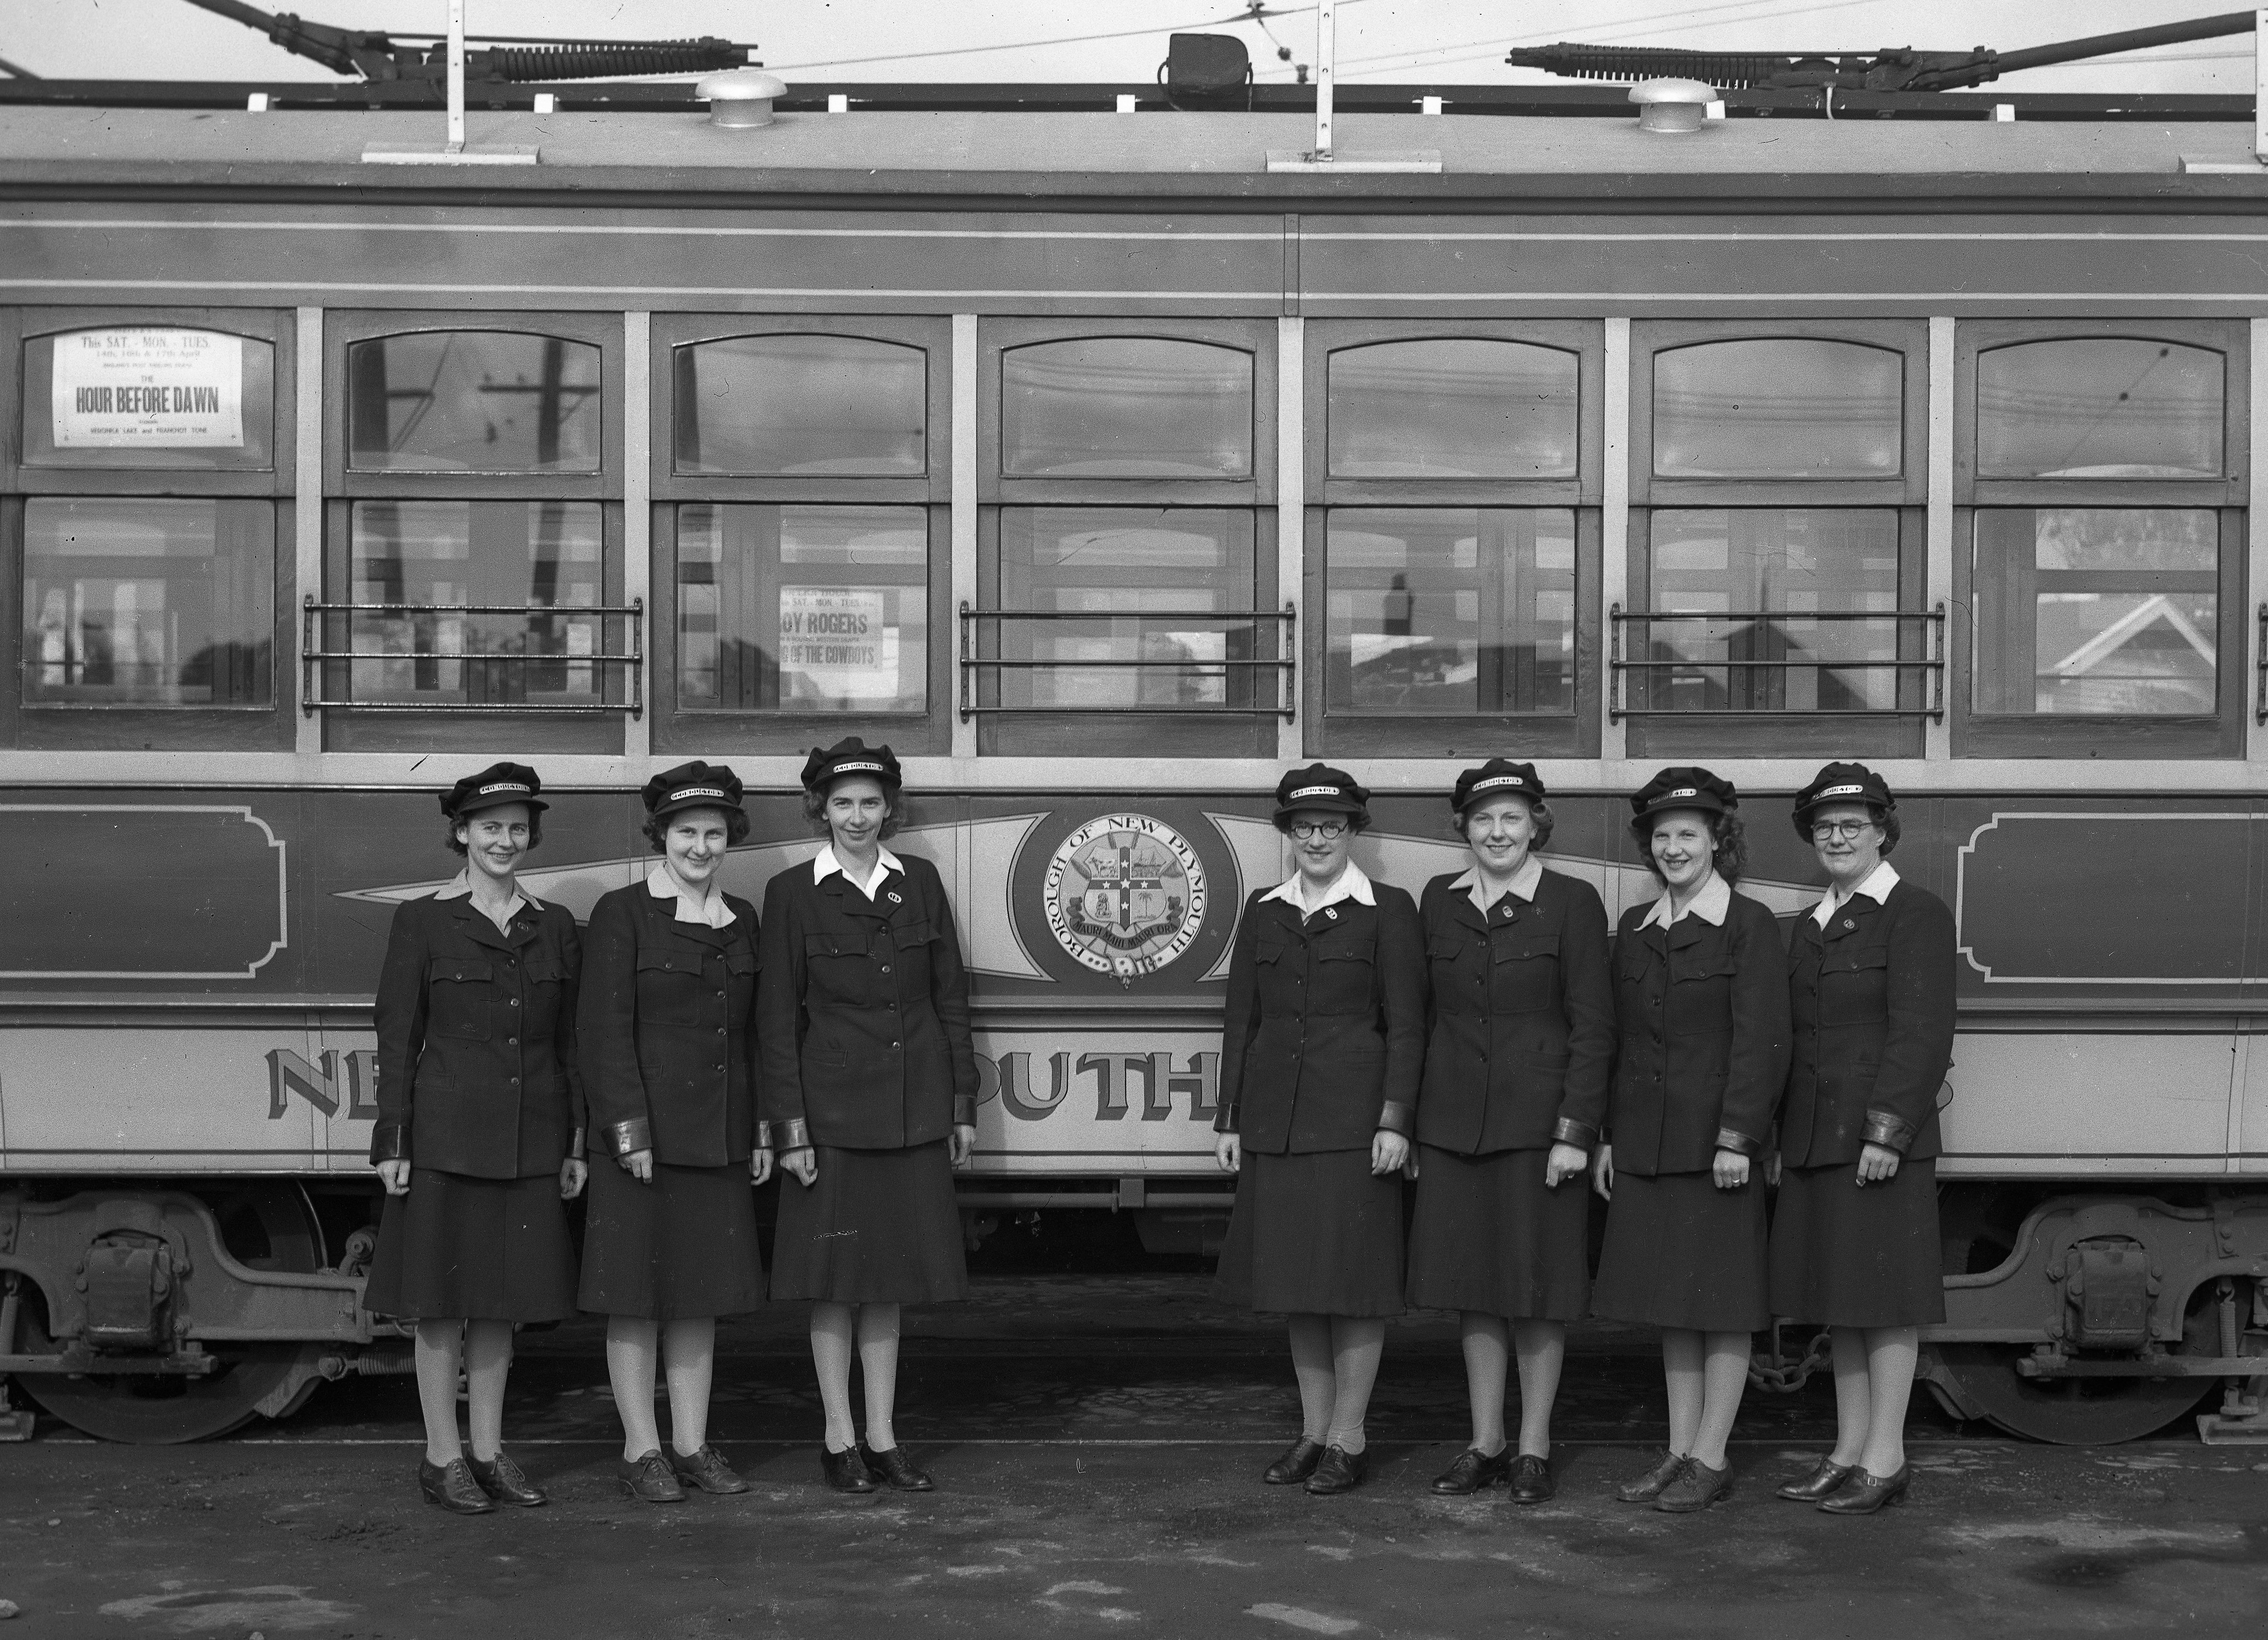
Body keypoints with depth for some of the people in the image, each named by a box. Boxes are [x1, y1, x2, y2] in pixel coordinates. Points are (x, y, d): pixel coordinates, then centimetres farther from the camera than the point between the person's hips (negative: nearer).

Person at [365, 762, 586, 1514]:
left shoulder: (555, 928, 9)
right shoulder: (422, 922, -1)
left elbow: (569, 1044, 11)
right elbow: (397, 1040, -3)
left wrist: (576, 1144, 7)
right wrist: (392, 1143, -8)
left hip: (530, 1141, 4)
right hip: (447, 1134, -4)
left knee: (503, 1298, 9)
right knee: (443, 1300, 1)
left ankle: (489, 1452, 18)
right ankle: (442, 1459, 9)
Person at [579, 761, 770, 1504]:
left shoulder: (740, 920, 11)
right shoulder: (621, 914, -6)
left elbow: (754, 1035, 14)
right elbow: (606, 1030, -11)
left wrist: (762, 1132, 9)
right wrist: (629, 1131, -16)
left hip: (719, 1137, 5)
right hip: (644, 1133, -5)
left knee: (701, 1292, 9)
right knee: (637, 1293, 1)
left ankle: (693, 1445, 16)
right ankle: (641, 1451, 8)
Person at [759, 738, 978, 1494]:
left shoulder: (921, 883, 6)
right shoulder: (792, 894, -3)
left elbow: (951, 999, 8)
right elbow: (779, 1020, -3)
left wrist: (963, 1105, 5)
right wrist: (789, 1127, -8)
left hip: (913, 1111, 3)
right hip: (833, 1110, -3)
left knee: (890, 1274, 9)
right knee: (836, 1278, 3)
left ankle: (883, 1438, 16)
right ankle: (839, 1439, 12)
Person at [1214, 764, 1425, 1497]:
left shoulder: (1388, 911, -1)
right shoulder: (1263, 912, 11)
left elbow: (1405, 1025, -3)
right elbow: (1240, 1021, 12)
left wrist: (1394, 1120, -11)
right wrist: (1230, 1121, 7)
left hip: (1352, 1118, -4)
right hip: (1275, 1119, 4)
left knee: (1354, 1278, -1)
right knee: (1296, 1278, 9)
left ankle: (1348, 1439, 7)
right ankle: (1313, 1431, 18)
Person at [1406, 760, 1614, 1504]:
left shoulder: (1572, 903, -4)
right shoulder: (1438, 900, 8)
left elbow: (1592, 1025, -6)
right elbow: (1420, 1015, 10)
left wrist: (1575, 1131, -11)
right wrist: (1407, 1121, 6)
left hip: (1538, 1121, -4)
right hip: (1453, 1123, 4)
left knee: (1539, 1286, 3)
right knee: (1472, 1284, 9)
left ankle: (1534, 1449, 13)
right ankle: (1485, 1443, 19)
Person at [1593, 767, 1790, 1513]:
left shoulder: (1750, 927, -5)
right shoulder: (1634, 928, 12)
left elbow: (1760, 1042, -11)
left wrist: (1736, 1139, -17)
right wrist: (1607, 1136, 11)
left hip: (1716, 1146, -6)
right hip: (1645, 1146, 6)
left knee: (1722, 1302, 1)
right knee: (1671, 1305, 11)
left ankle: (1710, 1459, 7)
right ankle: (1680, 1451, 19)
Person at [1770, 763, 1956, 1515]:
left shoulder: (1916, 914, -7)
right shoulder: (1809, 927, 18)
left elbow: (1921, 1033, -15)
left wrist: (1886, 1131, -20)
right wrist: (1783, 1140, 13)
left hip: (1880, 1145, -8)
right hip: (1815, 1143, 8)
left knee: (1885, 1302, -3)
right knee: (1838, 1303, 12)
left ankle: (1884, 1462, 2)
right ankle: (1848, 1453, 19)